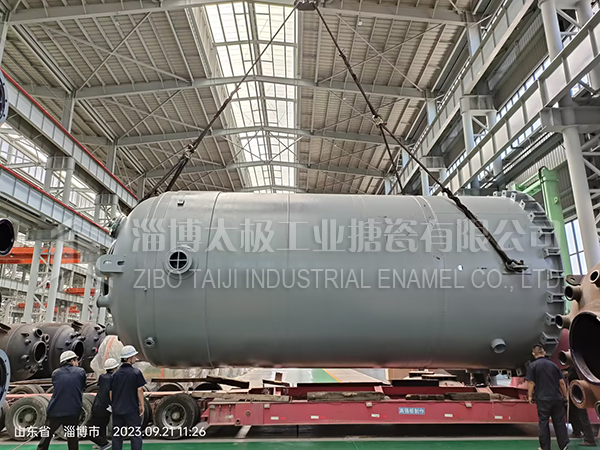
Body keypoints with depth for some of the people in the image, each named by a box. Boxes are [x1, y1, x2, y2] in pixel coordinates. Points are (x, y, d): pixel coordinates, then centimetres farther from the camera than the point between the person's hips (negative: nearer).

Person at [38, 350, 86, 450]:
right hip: (73, 411, -1)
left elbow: (56, 387, 13)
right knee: (72, 438, 10)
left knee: (46, 436, 18)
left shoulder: (55, 373, 2)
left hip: (55, 411, 1)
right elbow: (82, 387, 6)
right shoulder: (81, 372, -3)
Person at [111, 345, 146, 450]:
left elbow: (111, 393, 8)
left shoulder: (115, 374, 5)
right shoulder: (136, 372, -10)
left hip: (117, 410, 5)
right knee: (136, 436, 2)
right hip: (132, 410, -5)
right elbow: (139, 390, -11)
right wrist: (142, 405, -2)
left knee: (117, 436, 15)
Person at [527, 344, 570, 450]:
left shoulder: (532, 365, -5)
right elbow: (562, 382, 8)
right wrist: (565, 396, 19)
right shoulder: (553, 365, 8)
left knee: (543, 423, 6)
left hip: (543, 399, -3)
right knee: (559, 422, 12)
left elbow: (531, 382, -10)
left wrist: (530, 395, 1)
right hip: (557, 398, 3)